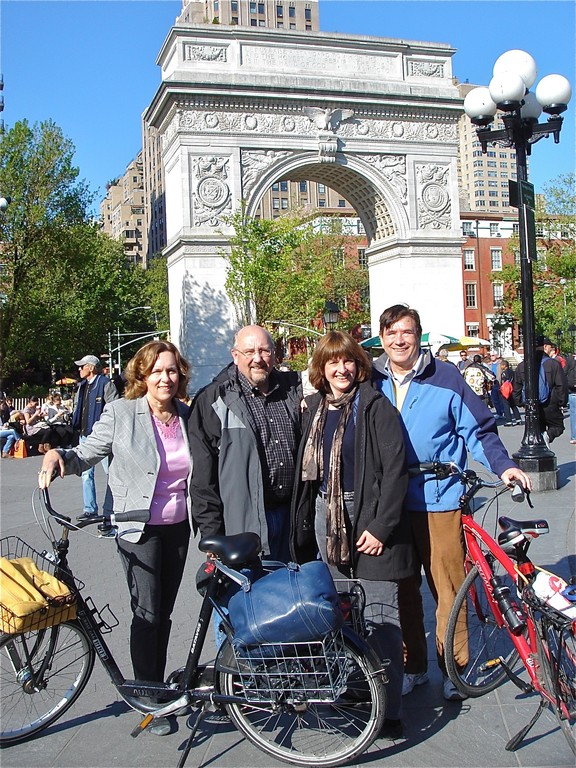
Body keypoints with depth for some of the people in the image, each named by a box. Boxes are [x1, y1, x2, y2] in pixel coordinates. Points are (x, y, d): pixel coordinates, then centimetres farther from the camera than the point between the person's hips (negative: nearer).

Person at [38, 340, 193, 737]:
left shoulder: (187, 416, 5)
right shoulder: (120, 414, -8)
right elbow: (86, 455, -5)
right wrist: (58, 455, -25)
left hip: (178, 526, 4)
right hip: (139, 529, -4)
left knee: (164, 612, 13)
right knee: (147, 612, -6)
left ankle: (158, 687, 28)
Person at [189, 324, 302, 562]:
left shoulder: (292, 390, 9)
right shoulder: (214, 400, -5)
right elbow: (203, 474, -7)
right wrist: (212, 532, -10)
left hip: (290, 516, 5)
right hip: (244, 523, -5)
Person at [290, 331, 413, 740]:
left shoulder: (375, 407, -5)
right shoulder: (314, 408, 13)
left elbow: (395, 468, -11)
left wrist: (380, 527, -15)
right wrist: (306, 519, 11)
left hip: (368, 516, -5)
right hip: (325, 515, 6)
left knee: (378, 615, -5)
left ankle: (388, 711, 2)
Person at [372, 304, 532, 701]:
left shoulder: (446, 378, -2)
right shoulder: (372, 382, 8)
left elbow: (479, 429, 0)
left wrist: (503, 465, -12)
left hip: (438, 500, -3)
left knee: (448, 586, 0)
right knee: (404, 587, 11)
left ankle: (454, 667, 17)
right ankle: (413, 665, 26)